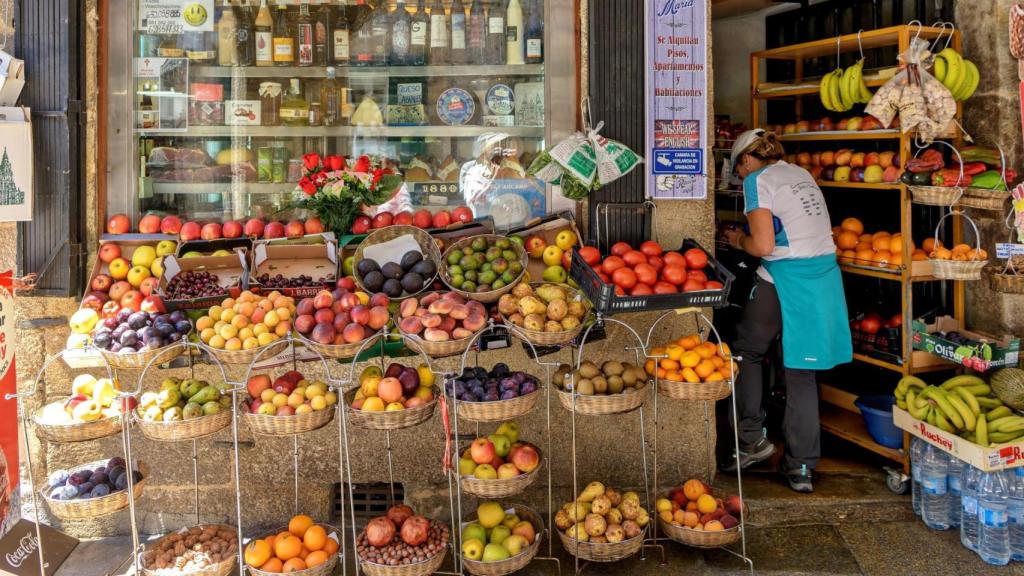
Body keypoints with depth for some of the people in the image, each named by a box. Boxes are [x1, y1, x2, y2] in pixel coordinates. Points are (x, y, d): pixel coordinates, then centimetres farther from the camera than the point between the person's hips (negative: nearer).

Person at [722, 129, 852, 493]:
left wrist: (738, 240, 6)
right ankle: (801, 466, 12)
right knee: (801, 371, 9)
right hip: (825, 276, 7)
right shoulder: (801, 174, 17)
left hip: (785, 280, -7)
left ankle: (752, 439, 17)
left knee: (747, 351, 16)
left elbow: (764, 246, -14)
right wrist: (750, 237, 20)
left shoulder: (758, 180, -5)